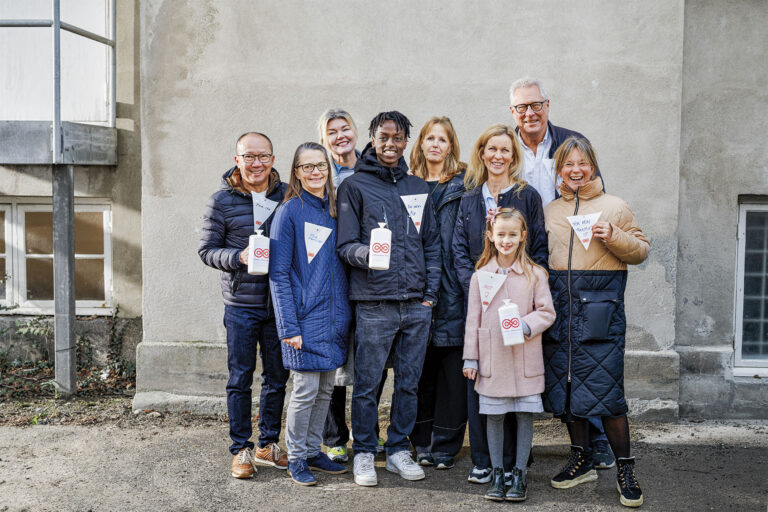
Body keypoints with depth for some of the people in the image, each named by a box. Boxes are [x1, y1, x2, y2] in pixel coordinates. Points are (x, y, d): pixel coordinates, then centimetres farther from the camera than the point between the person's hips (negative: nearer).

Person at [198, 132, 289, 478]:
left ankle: (269, 445, 27)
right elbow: (207, 250, -1)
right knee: (240, 379, 5)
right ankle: (241, 449, 19)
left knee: (277, 378, 11)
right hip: (241, 306, -2)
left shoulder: (288, 196, 5)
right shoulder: (222, 202, -2)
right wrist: (239, 257, -18)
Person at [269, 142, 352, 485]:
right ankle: (296, 457, 15)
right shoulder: (289, 211, -6)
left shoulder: (335, 209, 11)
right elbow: (278, 274, -9)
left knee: (325, 389, 12)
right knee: (306, 390, -2)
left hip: (333, 316, 6)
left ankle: (314, 451, 27)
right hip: (305, 317, -6)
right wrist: (288, 326, -15)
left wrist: (345, 312, 7)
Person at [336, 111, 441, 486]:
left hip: (417, 305, 4)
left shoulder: (418, 188, 15)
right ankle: (364, 452, 17)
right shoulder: (355, 186, 2)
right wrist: (364, 253, -24)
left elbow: (432, 244, 15)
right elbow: (345, 245, -1)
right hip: (374, 304, -4)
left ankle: (398, 449, 24)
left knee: (409, 382, 10)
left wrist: (430, 293, 5)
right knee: (367, 383, 2)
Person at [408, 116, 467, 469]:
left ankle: (445, 445, 12)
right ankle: (423, 442, 20)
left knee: (453, 368, 0)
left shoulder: (463, 186, 2)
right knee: (421, 366, 8)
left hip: (452, 290, -3)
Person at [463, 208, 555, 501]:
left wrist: (526, 324, -17)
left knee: (525, 415, 4)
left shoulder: (534, 274, 1)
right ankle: (497, 474, 20)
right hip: (492, 359, 1)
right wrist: (470, 358, 4)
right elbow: (473, 319, 5)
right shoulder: (480, 276, 3)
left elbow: (547, 312, 3)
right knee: (494, 416, 7)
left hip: (525, 359, -1)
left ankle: (519, 475, 17)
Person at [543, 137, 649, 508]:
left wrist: (613, 237, -12)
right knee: (564, 383, 7)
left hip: (601, 303, -4)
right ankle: (581, 461, 22)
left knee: (604, 386, -8)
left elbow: (641, 251, 4)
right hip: (559, 302, 4)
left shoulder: (614, 207, 5)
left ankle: (625, 469, 6)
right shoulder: (549, 210, 15)